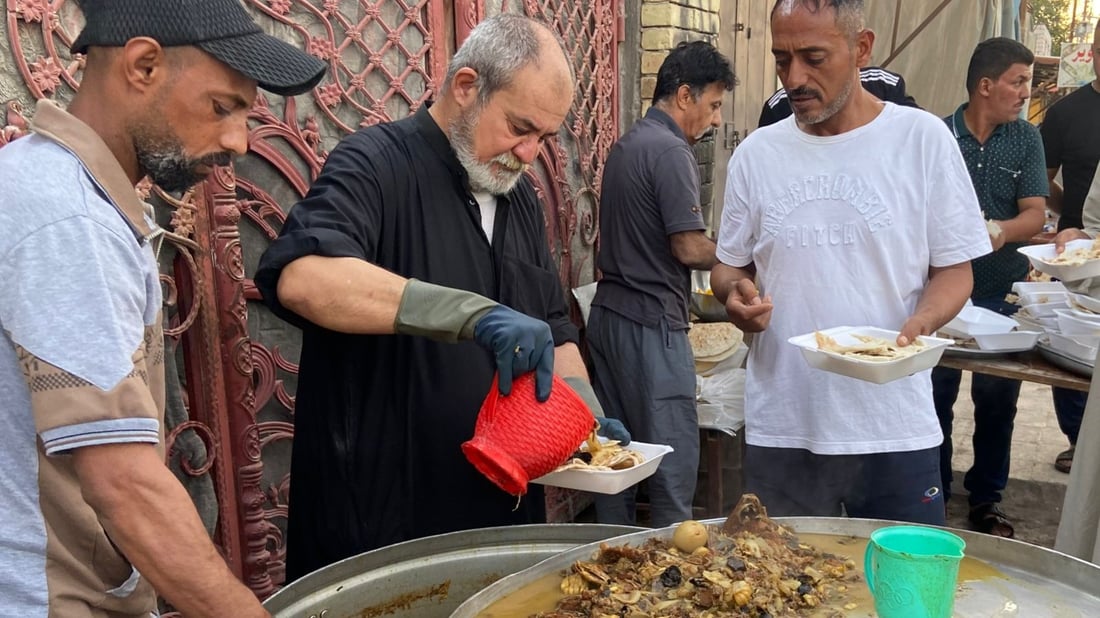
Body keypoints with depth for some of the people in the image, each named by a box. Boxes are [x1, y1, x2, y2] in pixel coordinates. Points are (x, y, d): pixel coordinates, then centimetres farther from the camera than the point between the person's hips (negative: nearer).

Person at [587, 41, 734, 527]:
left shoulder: (626, 145, 15)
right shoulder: (670, 151, -13)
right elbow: (690, 248, -18)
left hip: (608, 314, 10)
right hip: (650, 323, -9)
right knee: (674, 457, -1)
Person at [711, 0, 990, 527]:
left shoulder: (923, 139, -2)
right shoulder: (755, 154, 5)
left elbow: (954, 268, 1)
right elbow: (728, 266, 12)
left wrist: (919, 324, -19)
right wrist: (734, 293, -10)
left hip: (895, 426, -2)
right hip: (779, 427, 2)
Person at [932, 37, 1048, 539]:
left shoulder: (1026, 139, 3)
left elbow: (1035, 214, -4)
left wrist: (1003, 229, -24)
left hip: (1003, 293, 2)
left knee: (997, 400, 8)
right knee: (936, 395, 7)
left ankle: (986, 499, 25)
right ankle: (934, 494, 24)